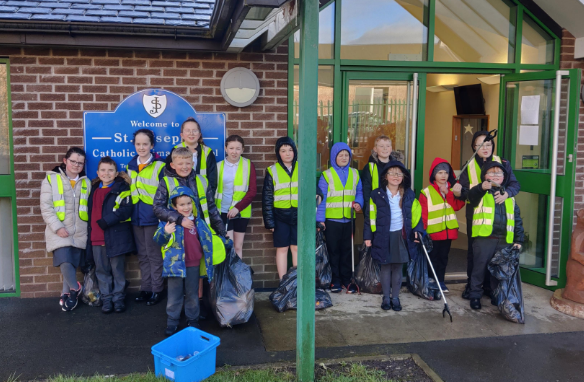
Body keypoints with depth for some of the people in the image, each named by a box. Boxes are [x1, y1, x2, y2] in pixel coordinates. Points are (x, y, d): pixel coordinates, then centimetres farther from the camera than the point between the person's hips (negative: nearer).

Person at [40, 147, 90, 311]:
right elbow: (46, 207, -4)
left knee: (73, 264, 4)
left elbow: (89, 208, 13)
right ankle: (75, 288, 9)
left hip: (80, 232, 3)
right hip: (59, 232, -3)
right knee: (65, 262, -15)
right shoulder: (51, 179, 2)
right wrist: (57, 227, -13)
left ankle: (66, 295, 20)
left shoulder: (86, 182, 13)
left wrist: (90, 228, 1)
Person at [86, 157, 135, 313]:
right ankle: (106, 299, 18)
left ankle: (118, 298, 14)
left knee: (118, 269, 3)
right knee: (102, 270, 9)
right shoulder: (94, 189, 18)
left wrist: (107, 220, -20)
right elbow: (90, 212, 22)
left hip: (116, 236, -5)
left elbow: (127, 209, -14)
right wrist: (89, 233, 14)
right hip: (96, 238, 5)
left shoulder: (121, 188, -1)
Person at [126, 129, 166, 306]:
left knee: (154, 254, 1)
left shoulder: (159, 166, -7)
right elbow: (129, 190, 19)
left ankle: (157, 290, 13)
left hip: (153, 216, -5)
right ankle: (145, 288, 23)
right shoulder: (131, 166, 11)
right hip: (136, 217, 6)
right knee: (142, 255, 13)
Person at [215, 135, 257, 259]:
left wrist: (238, 207, -14)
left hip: (241, 212, 1)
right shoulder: (218, 166, 2)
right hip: (223, 211, 0)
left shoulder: (248, 165, -1)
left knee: (238, 246, 9)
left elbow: (252, 191, -5)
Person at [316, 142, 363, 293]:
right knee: (333, 251, 4)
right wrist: (320, 219, -9)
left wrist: (358, 203, -8)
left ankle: (346, 280, 21)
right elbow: (321, 198, -5)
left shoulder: (354, 174, 10)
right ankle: (335, 280, 15)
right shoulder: (327, 175, -2)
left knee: (347, 251, 10)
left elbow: (359, 192, 14)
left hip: (348, 220, 3)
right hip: (331, 220, -3)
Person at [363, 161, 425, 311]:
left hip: (402, 237, 1)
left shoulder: (409, 195, 5)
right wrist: (368, 236, -3)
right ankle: (386, 298, 20)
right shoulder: (377, 195, -2)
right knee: (385, 268, 6)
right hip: (383, 237, -1)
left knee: (398, 268, 7)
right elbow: (370, 217, -1)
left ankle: (395, 297, 20)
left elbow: (416, 215, 7)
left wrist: (418, 231, -5)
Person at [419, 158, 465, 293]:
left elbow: (457, 206, -6)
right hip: (433, 231, -4)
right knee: (432, 257, 4)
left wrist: (448, 193, -17)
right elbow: (422, 214, -9)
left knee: (443, 256, 12)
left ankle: (440, 281, 22)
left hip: (448, 230, 4)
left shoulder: (453, 189, 7)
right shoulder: (426, 192, -8)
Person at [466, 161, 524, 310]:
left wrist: (518, 240, 10)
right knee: (480, 268, 1)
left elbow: (517, 219, 17)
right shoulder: (481, 193, 3)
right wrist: (481, 187, -43)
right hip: (484, 238, -4)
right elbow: (471, 195, -22)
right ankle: (475, 295, 13)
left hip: (504, 240, 4)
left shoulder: (509, 197, 16)